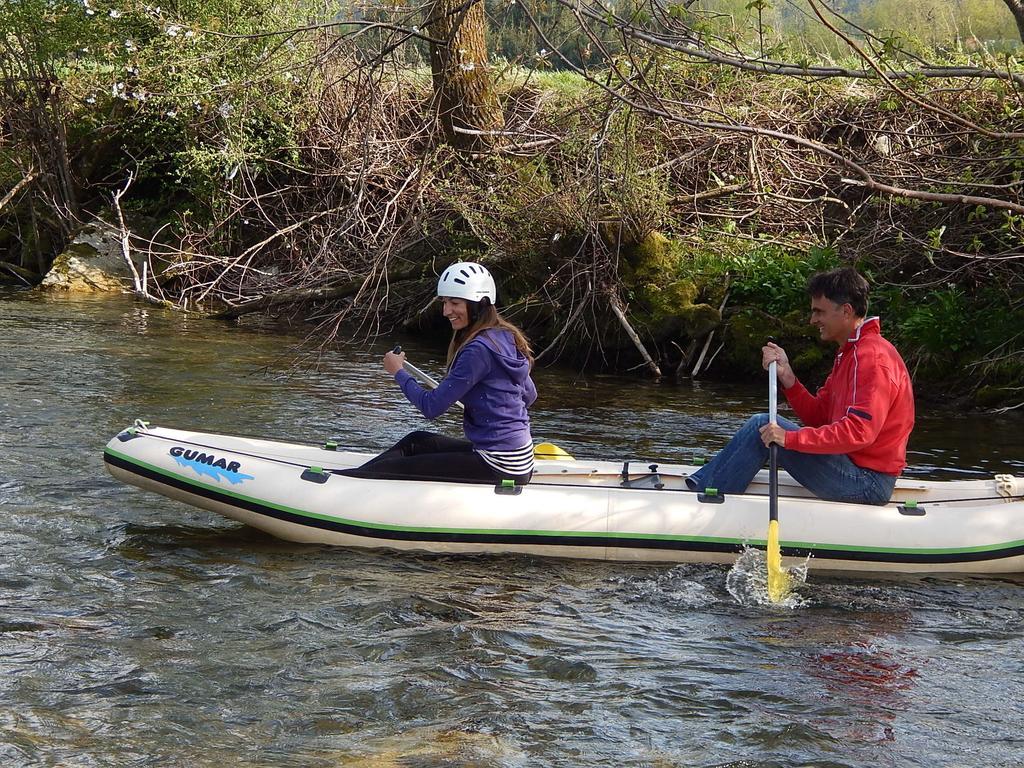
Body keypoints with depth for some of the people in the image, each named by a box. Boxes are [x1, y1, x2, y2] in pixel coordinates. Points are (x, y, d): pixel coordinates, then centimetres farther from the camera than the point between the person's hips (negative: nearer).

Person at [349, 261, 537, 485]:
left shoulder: (478, 349, -20)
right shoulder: (507, 337, 10)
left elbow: (431, 406, -17)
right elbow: (529, 395, 23)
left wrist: (398, 372, -2)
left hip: (500, 468, -10)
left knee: (398, 469, -7)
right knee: (415, 442, 18)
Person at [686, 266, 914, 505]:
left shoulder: (872, 356, -16)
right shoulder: (849, 354, 18)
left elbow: (860, 432, -27)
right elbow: (819, 417, 12)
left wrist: (790, 438, -26)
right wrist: (786, 375, -2)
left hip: (868, 481, -10)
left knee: (762, 427, -13)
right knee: (763, 426, 12)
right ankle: (699, 484, 8)